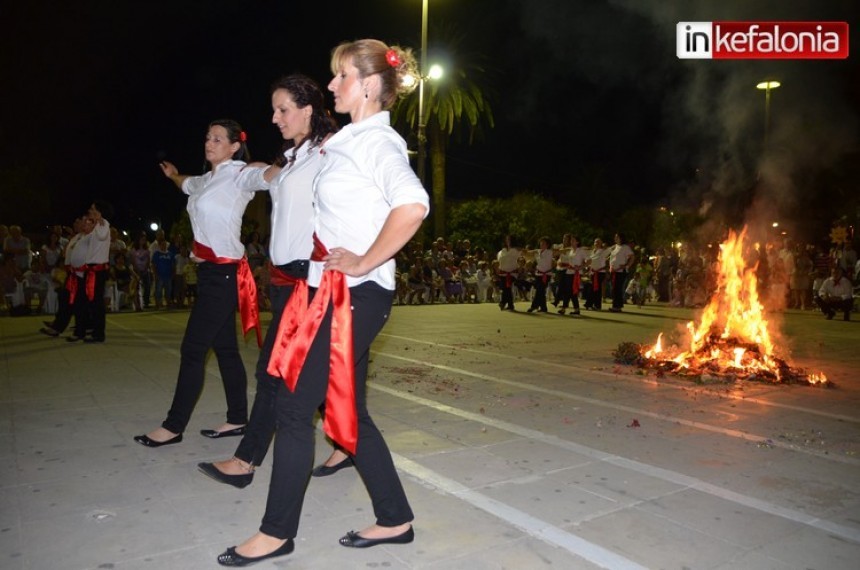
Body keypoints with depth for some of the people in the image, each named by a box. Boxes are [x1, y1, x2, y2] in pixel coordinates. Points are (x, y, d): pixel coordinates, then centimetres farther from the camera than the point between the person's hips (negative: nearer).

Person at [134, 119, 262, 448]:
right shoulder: (207, 180, 18)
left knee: (193, 349, -4)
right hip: (211, 271, 9)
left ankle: (173, 426, 6)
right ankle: (238, 419, 18)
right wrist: (172, 175, 59)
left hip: (223, 272, -9)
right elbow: (187, 184, 40)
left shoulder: (240, 175, -7)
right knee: (224, 347, 10)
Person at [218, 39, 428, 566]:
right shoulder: (351, 141, 17)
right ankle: (395, 520, 25)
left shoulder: (378, 141, -12)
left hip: (355, 295, -10)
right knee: (346, 412, 13)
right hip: (334, 292, 10)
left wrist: (364, 263, -24)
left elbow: (412, 206, -32)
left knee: (296, 406, -1)